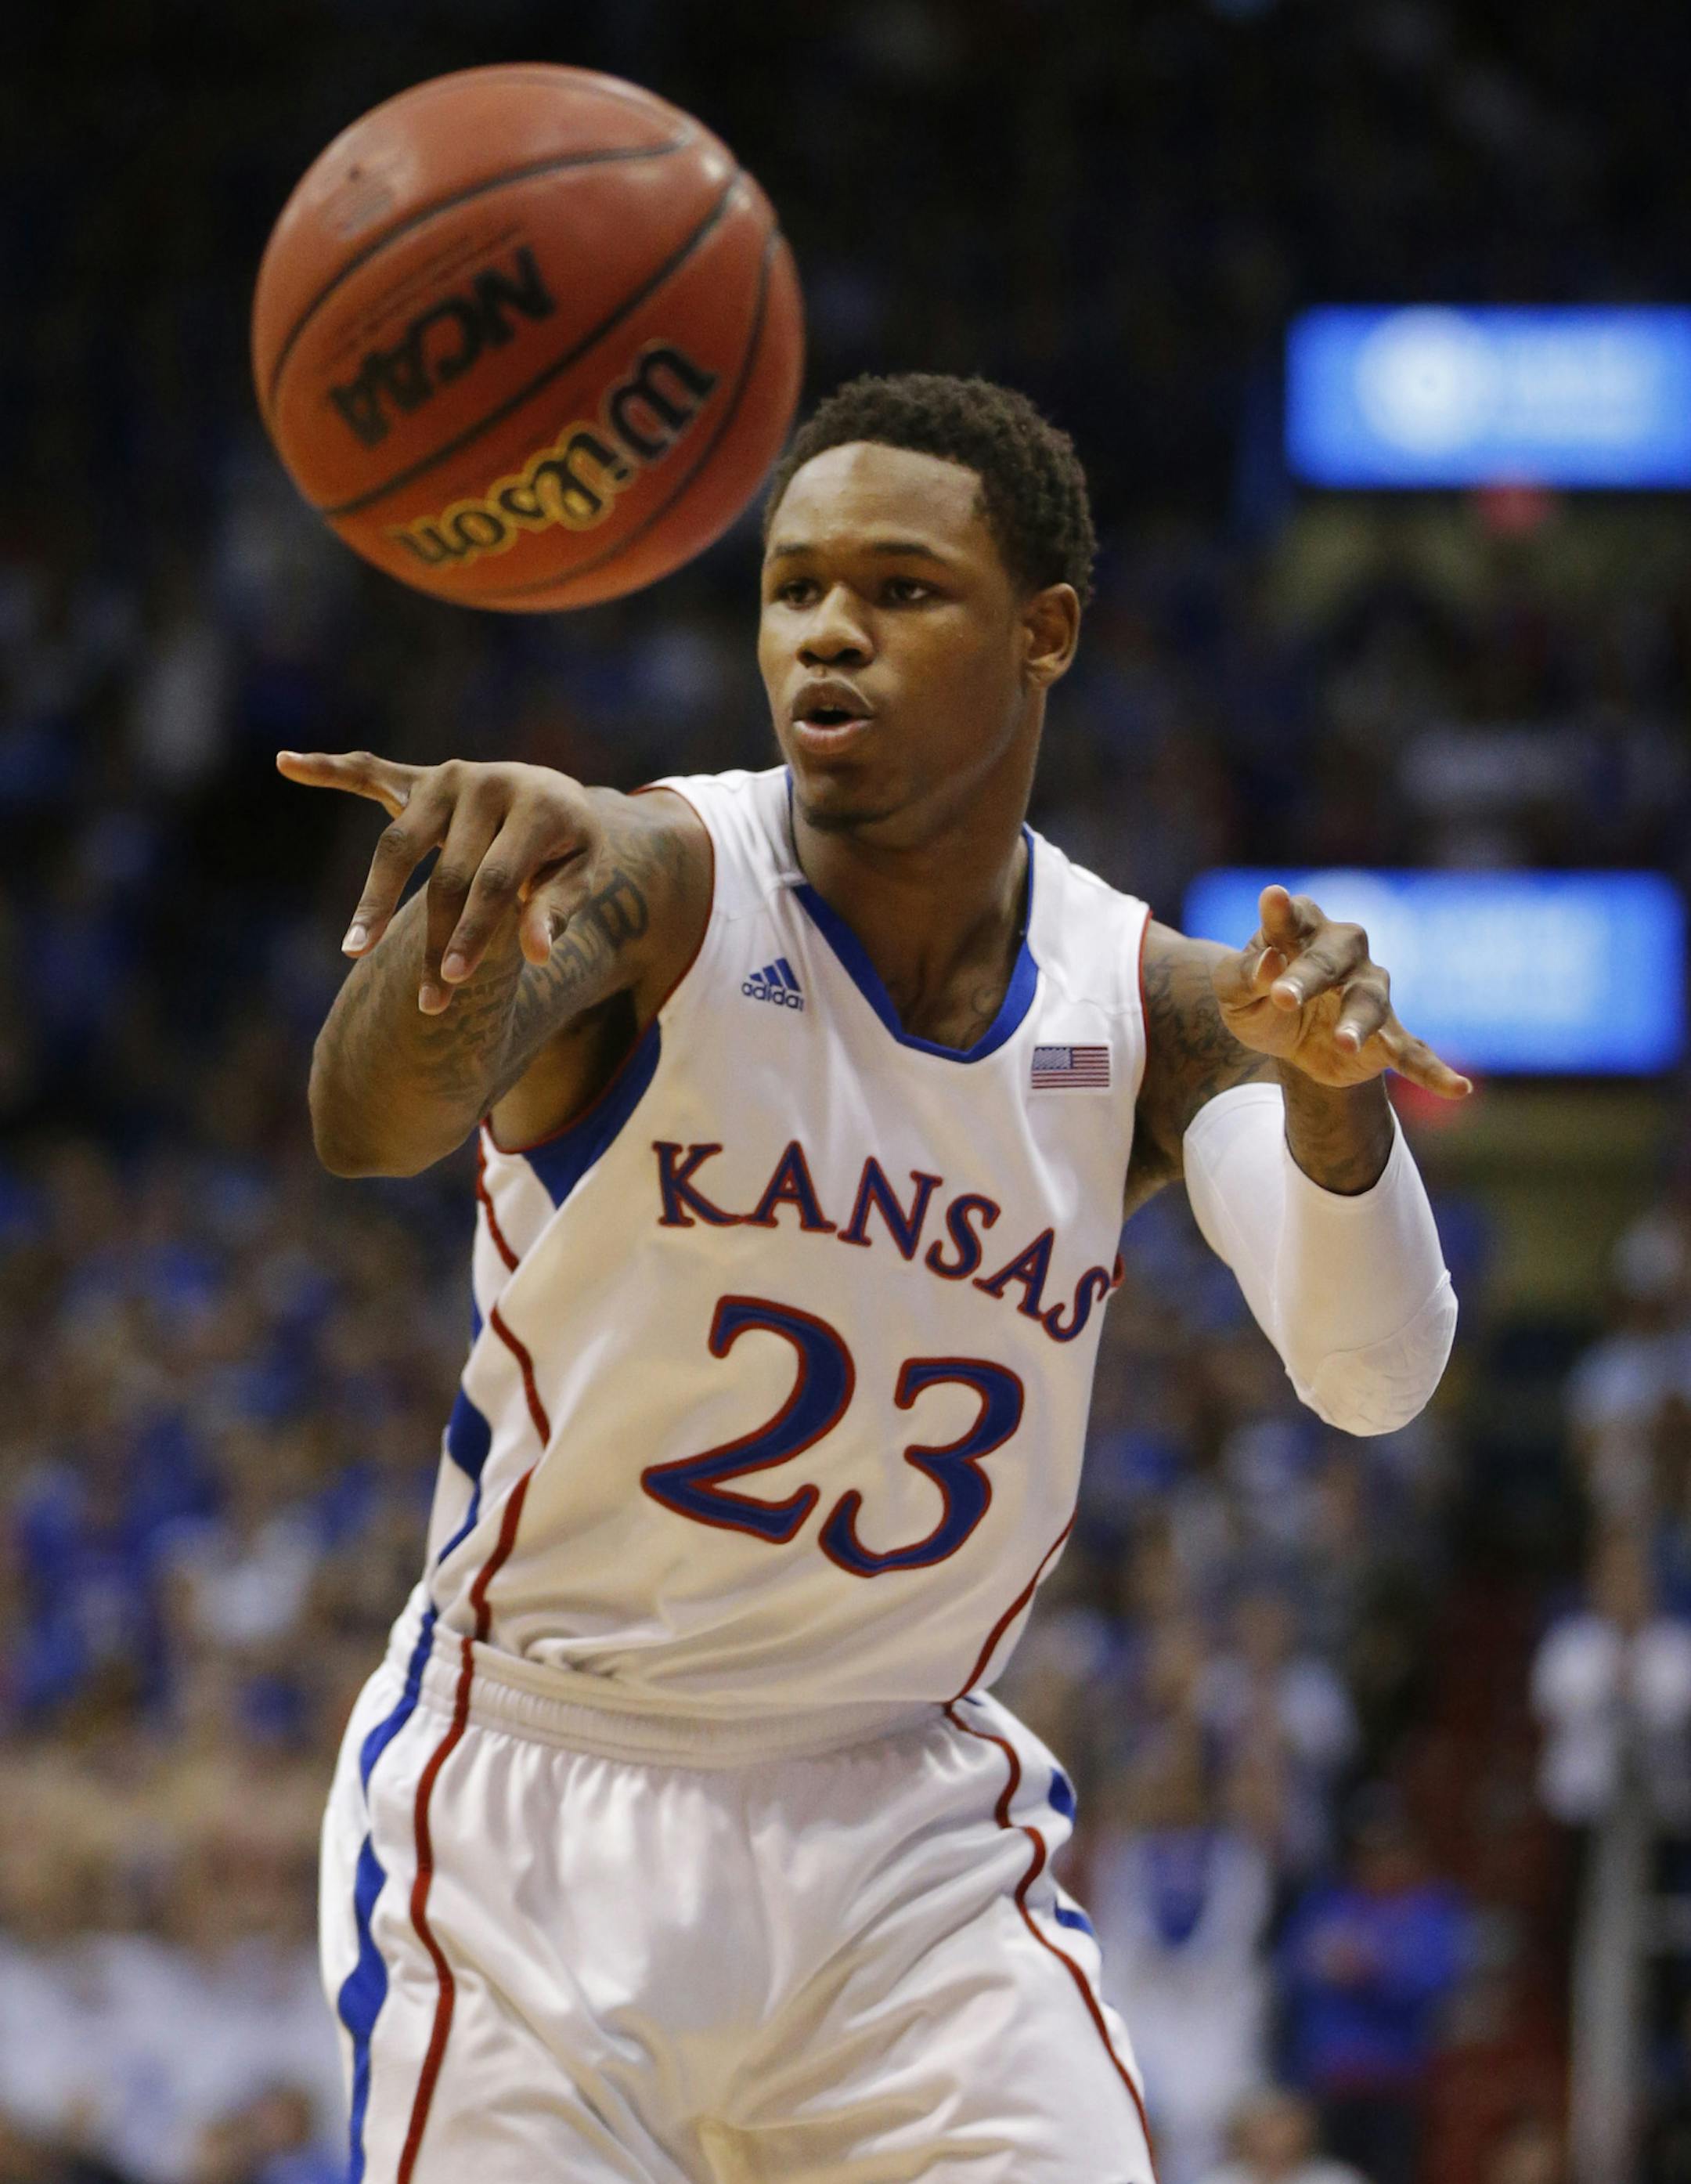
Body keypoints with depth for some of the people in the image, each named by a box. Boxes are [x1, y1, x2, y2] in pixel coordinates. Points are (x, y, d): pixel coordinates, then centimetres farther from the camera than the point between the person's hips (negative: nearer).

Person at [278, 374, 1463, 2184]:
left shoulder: (1154, 1012, -1)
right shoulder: (649, 887, -13)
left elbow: (1370, 1374, -15)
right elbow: (369, 1128, -34)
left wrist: (1334, 1084, -36)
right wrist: (487, 879, -57)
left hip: (910, 1826, 3)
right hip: (528, 1810, -3)